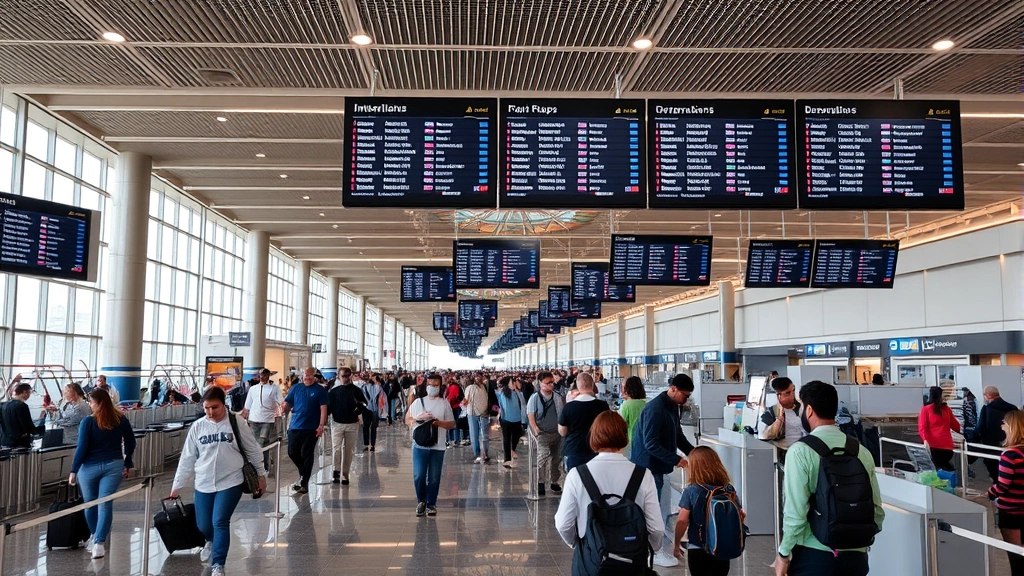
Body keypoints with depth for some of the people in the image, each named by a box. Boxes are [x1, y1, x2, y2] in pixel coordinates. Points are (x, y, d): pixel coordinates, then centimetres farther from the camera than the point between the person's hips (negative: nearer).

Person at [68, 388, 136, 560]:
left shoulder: (88, 421, -11)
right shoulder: (121, 420, 1)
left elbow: (82, 448, -11)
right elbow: (130, 443, 8)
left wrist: (74, 471, -4)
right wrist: (128, 464, 18)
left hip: (90, 467, -2)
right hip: (114, 466, 3)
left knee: (90, 503, 15)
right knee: (105, 503, 0)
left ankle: (95, 536, 31)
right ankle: (99, 542, -9)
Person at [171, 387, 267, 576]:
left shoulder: (237, 423, -7)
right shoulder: (197, 427, -1)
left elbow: (253, 451, 2)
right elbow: (187, 458, 5)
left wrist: (261, 475, 7)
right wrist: (177, 486, 5)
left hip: (230, 482, -3)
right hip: (204, 485, 3)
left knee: (220, 522, -13)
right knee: (203, 526, 11)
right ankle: (212, 542, 47)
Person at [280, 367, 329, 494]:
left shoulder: (320, 390, -3)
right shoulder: (295, 388, 8)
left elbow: (323, 409, -7)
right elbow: (287, 404, 7)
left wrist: (321, 425, -16)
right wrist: (285, 409, -17)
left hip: (311, 428, -3)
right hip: (295, 426, 3)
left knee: (307, 455, 3)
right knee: (292, 453, 4)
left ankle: (304, 483, 11)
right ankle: (305, 473, 30)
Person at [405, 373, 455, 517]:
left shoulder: (444, 403, 5)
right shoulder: (418, 402, 7)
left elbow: (452, 424, 4)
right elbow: (407, 419, 11)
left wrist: (439, 423, -14)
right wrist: (417, 420, -10)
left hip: (437, 446, 0)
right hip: (419, 445, 0)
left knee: (434, 478, 4)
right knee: (418, 476, -2)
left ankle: (431, 504, 19)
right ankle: (421, 501, 20)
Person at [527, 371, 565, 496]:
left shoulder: (558, 398, 7)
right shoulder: (534, 398, -3)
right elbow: (530, 415, -6)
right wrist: (536, 430, -16)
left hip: (557, 432, 4)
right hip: (543, 433, -4)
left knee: (557, 458, 9)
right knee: (544, 454, -22)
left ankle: (554, 481, 26)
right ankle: (540, 482, -14)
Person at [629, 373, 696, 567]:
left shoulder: (673, 407, 7)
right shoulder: (655, 409, -24)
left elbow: (678, 435, 17)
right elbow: (650, 444, -25)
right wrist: (676, 460, -24)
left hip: (657, 465, 9)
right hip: (648, 465, -9)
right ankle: (656, 552, 7)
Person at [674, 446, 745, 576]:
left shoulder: (691, 490, -14)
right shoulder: (729, 489, -4)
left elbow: (682, 520, -15)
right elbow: (740, 516, 4)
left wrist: (677, 544, -3)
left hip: (697, 549, -3)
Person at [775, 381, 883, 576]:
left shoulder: (800, 451, -11)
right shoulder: (862, 451, 4)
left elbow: (796, 512, -14)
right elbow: (877, 511, 7)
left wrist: (783, 553, -2)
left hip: (813, 555, -4)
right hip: (855, 556, 5)